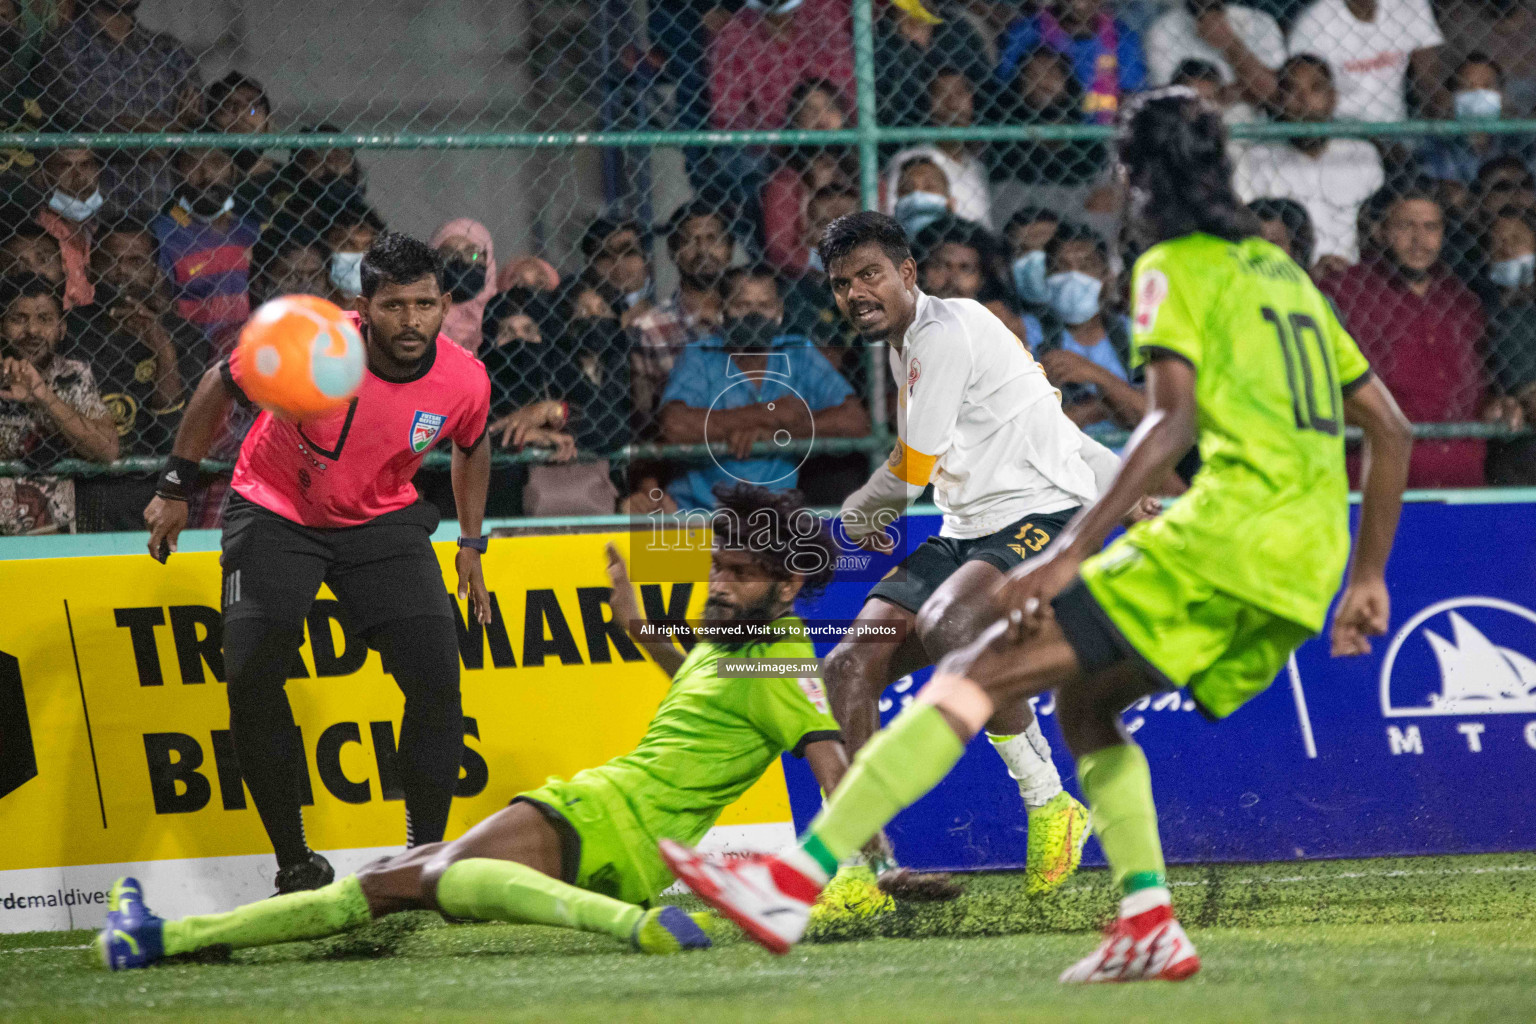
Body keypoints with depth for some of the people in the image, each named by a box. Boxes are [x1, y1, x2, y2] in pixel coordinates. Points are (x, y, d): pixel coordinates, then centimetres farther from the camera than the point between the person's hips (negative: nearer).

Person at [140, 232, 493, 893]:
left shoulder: (463, 380, -17)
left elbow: (472, 447, 8)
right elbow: (221, 384, -8)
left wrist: (471, 546, 10)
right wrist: (176, 486, -3)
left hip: (382, 521, 2)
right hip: (275, 514, -2)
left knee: (436, 680, -12)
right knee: (251, 677, -15)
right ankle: (295, 863, -1)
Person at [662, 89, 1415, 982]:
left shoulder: (1176, 266, 3)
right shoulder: (1285, 273, 26)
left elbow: (1175, 419, -14)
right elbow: (1391, 428, 27)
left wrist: (1070, 554, -18)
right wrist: (1368, 576, 31)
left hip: (1230, 529, -8)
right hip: (1307, 571, 8)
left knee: (978, 674, -10)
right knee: (1082, 699, 23)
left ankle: (800, 877, -20)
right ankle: (1151, 926, 7)